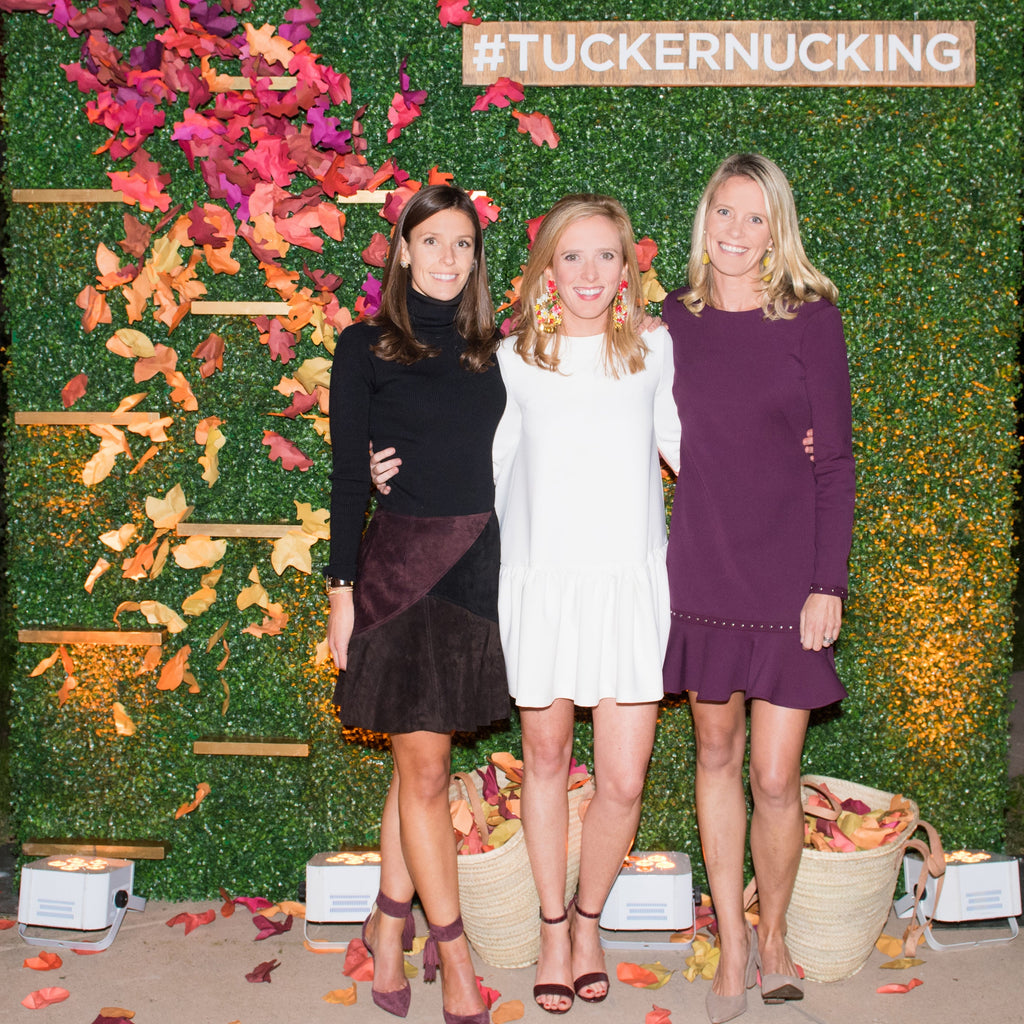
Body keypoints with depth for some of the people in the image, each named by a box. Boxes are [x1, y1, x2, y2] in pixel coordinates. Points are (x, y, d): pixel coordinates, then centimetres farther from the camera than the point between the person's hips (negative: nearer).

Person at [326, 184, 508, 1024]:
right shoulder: (368, 348, 0)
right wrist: (343, 589, -5)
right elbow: (349, 476, -2)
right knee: (425, 769, -2)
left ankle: (390, 923, 25)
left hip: (481, 566, 4)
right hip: (403, 566, -4)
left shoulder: (487, 350, 11)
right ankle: (454, 952, 10)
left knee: (421, 759, 12)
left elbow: (502, 465, 14)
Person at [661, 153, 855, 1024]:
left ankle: (773, 936, 24)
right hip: (702, 573, 3)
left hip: (787, 575, -3)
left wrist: (829, 584, -10)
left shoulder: (810, 317, -5)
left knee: (775, 778, -1)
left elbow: (836, 459, -5)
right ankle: (731, 944, 28)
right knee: (716, 755, 12)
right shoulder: (675, 319, 5)